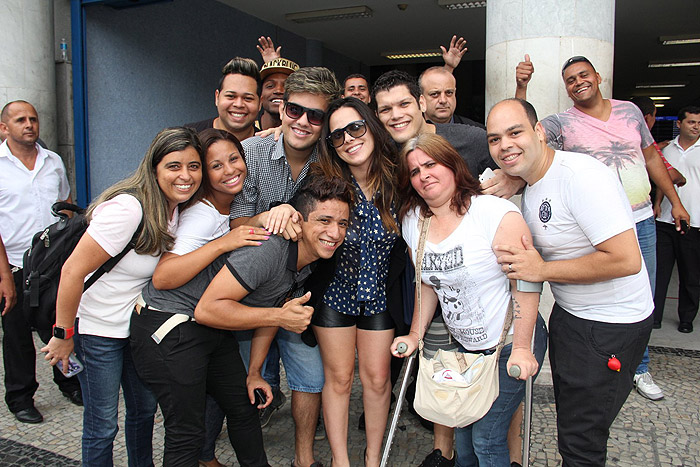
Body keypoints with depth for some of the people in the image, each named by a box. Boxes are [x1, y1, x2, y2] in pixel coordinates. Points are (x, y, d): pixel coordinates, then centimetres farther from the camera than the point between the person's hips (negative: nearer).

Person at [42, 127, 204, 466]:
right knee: (102, 426, 5)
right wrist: (63, 335, -16)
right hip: (98, 328, -7)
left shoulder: (180, 206, -5)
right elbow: (72, 272, -25)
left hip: (139, 322, 7)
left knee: (144, 409, 20)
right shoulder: (128, 208, -28)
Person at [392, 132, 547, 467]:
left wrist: (521, 348, -19)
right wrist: (415, 335, 9)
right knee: (462, 432, 13)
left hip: (510, 344, -5)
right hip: (464, 346, 6)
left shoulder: (495, 213, -20)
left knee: (486, 439, 0)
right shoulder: (413, 222, 1)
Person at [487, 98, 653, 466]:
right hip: (569, 313, 9)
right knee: (569, 421, 25)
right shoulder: (529, 188, 5)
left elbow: (626, 260, -30)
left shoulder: (581, 176, -24)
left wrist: (542, 270, -25)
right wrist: (522, 259, -1)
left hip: (611, 325, -9)